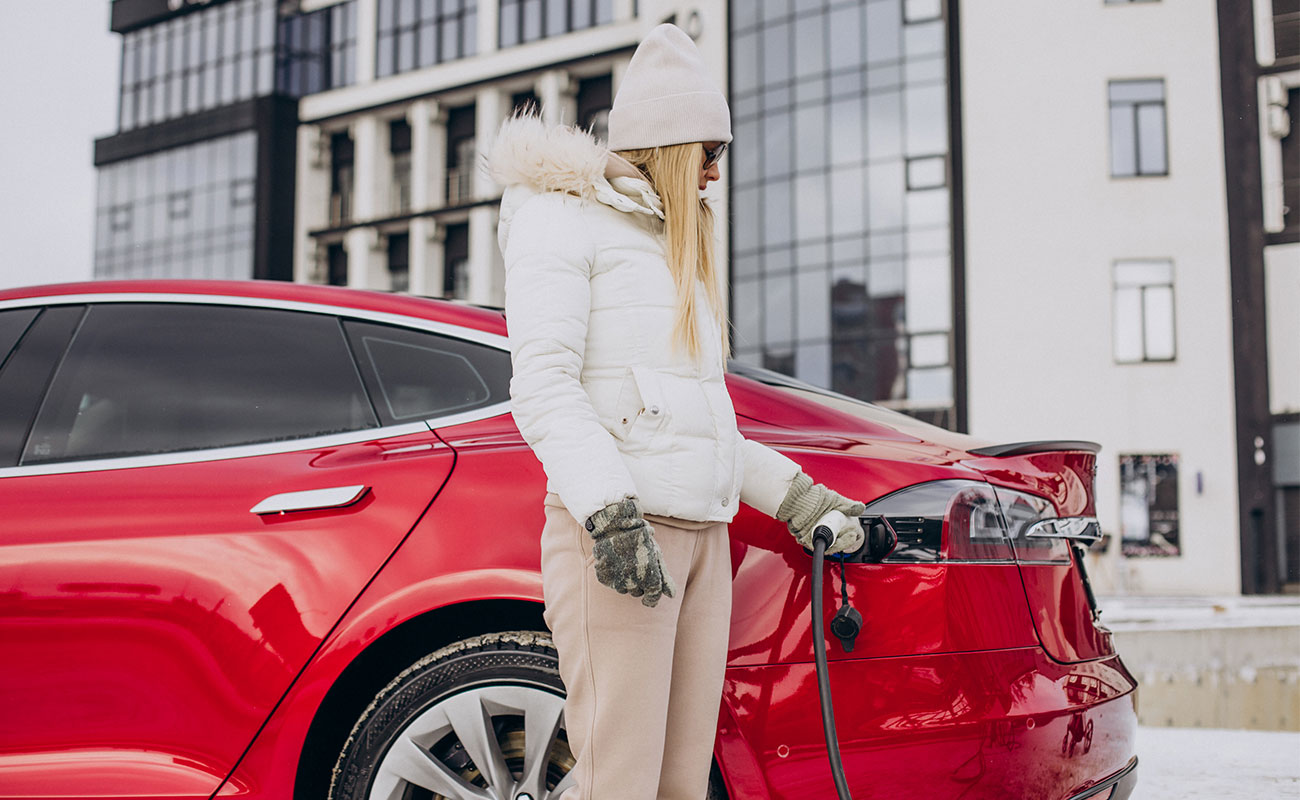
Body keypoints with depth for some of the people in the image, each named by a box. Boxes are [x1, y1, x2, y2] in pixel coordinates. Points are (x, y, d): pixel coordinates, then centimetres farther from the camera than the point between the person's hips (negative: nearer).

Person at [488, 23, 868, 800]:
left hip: (703, 535, 8)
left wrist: (793, 494, 20)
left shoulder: (674, 246, 28)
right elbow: (543, 386, -12)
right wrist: (608, 509, -24)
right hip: (614, 532, -8)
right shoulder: (561, 217, 2)